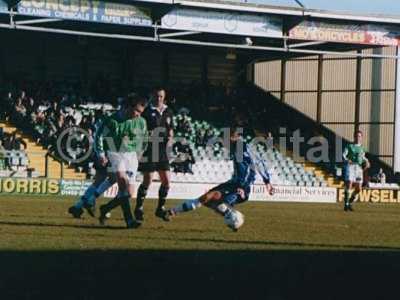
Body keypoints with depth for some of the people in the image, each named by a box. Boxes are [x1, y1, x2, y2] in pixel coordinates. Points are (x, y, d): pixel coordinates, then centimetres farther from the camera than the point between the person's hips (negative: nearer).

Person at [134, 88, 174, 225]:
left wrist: (170, 139, 1)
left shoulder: (168, 112, 10)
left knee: (166, 181, 5)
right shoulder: (147, 111, -7)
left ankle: (160, 209, 20)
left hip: (162, 151, 6)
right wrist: (147, 134, -23)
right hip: (149, 150, -6)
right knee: (147, 181, -7)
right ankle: (138, 209, 6)